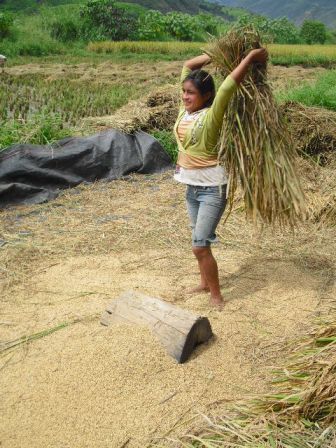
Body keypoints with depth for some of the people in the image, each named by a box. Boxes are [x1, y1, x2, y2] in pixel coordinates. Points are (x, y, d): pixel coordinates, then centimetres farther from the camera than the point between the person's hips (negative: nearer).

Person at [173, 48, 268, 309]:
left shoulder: (211, 115, -17)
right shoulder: (186, 109, 1)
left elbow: (229, 85, -30)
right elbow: (188, 66, 5)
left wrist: (252, 56, -22)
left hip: (212, 188, -7)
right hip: (191, 186, 8)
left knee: (200, 245, -8)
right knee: (200, 241, 19)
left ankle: (216, 296, 8)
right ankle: (205, 283, 35)